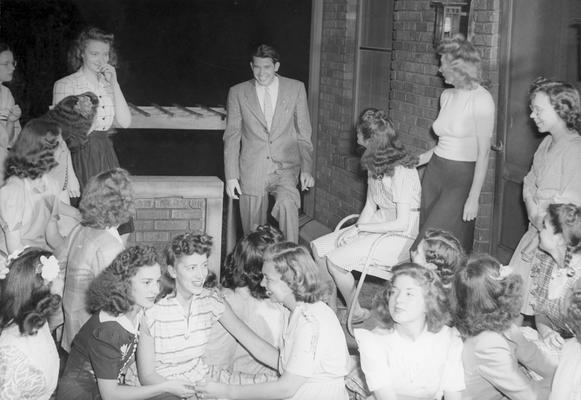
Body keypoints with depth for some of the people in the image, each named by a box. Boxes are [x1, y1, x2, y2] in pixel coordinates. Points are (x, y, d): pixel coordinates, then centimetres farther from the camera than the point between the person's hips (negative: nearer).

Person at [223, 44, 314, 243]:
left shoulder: (296, 88, 5)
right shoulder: (238, 93, 5)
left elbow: (303, 133, 7)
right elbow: (231, 136, 6)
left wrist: (307, 169, -2)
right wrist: (231, 176, 0)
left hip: (286, 169, -1)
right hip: (252, 173, 1)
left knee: (287, 204, -30)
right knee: (253, 234, 1)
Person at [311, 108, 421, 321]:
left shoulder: (402, 172, -24)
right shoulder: (375, 163, 4)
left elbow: (402, 223, -25)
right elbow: (370, 205, 9)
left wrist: (359, 228, -18)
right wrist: (354, 231, -8)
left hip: (399, 238, -9)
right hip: (378, 225, 9)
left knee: (335, 259, -21)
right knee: (318, 247, 0)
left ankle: (356, 312, 2)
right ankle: (329, 306, 9)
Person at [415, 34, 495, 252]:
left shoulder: (481, 99, -12)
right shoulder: (446, 96, 11)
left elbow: (483, 153, -14)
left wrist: (473, 198, -17)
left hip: (461, 179, -7)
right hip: (434, 173, 7)